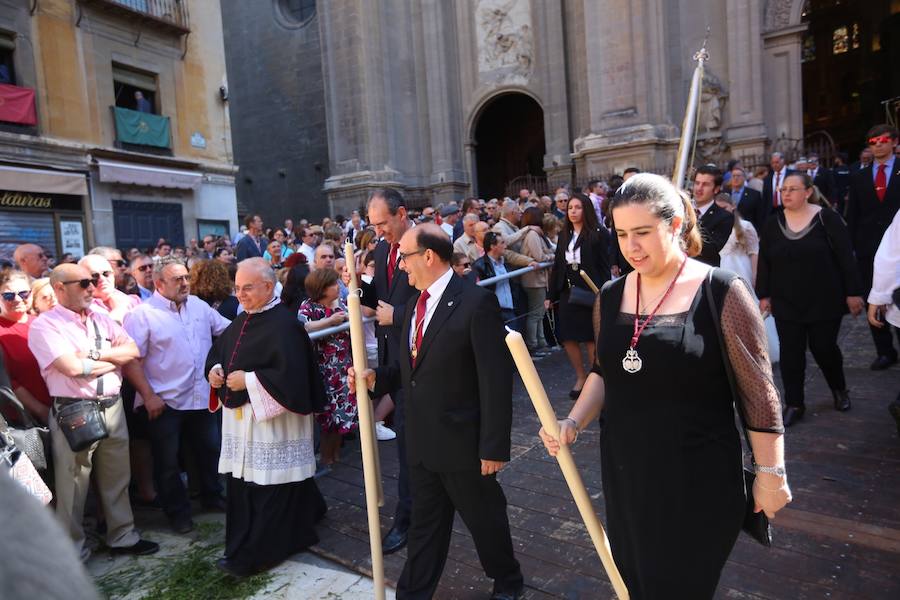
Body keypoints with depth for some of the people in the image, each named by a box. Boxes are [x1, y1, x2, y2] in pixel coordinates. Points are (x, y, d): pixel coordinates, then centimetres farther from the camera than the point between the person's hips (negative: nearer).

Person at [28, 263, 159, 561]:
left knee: (117, 478, 15)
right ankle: (72, 550, 23)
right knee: (73, 485, 7)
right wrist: (115, 358, -5)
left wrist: (96, 352, -12)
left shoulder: (102, 319, 11)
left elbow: (133, 351, 2)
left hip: (113, 408, 5)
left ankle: (122, 536, 30)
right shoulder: (44, 325, -7)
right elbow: (73, 367, -19)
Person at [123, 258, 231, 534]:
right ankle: (178, 512, 29)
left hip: (203, 397, 5)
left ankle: (212, 496, 40)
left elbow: (228, 329, 13)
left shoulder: (198, 305, 6)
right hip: (165, 402, -5)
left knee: (210, 450, 19)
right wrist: (149, 396, -18)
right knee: (168, 462, 11)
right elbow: (131, 360, -15)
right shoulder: (142, 314, -12)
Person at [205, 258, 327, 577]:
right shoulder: (242, 321, 11)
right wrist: (215, 370, 1)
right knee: (243, 483, 16)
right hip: (241, 417, 9)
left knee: (267, 489, 2)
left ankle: (253, 555, 14)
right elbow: (218, 350, 23)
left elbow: (290, 374, -26)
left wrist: (248, 380, -20)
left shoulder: (284, 324, -17)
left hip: (271, 419, -9)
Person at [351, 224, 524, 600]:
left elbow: (496, 380, -19)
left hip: (463, 442, -6)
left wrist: (494, 446, -18)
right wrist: (377, 377, -3)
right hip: (422, 441, 6)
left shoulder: (476, 303, -18)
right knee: (424, 525, 21)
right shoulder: (414, 305, 8)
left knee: (485, 519, 17)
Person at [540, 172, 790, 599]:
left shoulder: (721, 293, -14)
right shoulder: (610, 297, 0)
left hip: (698, 481, -4)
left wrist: (771, 472, -5)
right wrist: (573, 423, -3)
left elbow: (757, 394, -9)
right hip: (624, 473, 5)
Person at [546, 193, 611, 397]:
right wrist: (550, 295, 10)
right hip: (567, 293, 5)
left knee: (591, 338, 3)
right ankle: (580, 378, 21)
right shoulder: (564, 235, 11)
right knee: (568, 338, 4)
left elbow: (604, 266, -7)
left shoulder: (599, 234, -5)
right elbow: (557, 266, 12)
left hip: (589, 293, -5)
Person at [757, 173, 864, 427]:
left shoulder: (827, 218, -7)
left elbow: (845, 257, -7)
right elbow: (764, 263, 5)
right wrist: (764, 295, 3)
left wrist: (853, 293, -8)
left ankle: (839, 389, 36)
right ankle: (794, 404, 13)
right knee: (790, 353, 3)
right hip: (786, 303, 3)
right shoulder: (773, 224, 3)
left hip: (824, 301, -2)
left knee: (824, 348, 7)